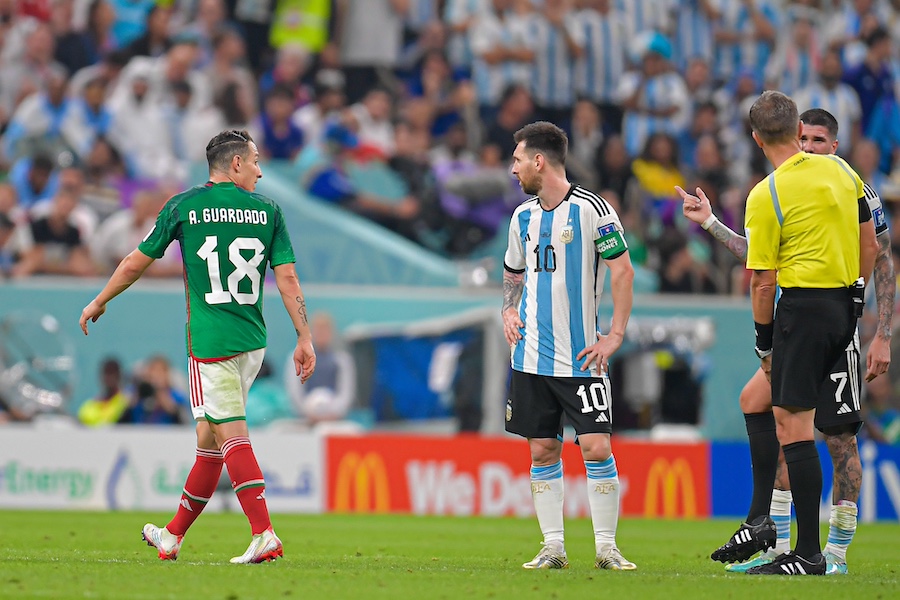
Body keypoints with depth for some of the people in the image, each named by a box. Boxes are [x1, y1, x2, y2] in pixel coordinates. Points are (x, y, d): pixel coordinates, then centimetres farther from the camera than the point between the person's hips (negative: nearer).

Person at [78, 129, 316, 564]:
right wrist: (304, 338, 4)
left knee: (231, 436, -9)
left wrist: (98, 302, 22)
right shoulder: (267, 210, 6)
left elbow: (136, 263, 7)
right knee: (210, 438, 12)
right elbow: (287, 277, 1)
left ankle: (264, 535, -22)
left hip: (211, 343, -4)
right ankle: (173, 536, 23)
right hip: (252, 341, 4)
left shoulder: (183, 206, 1)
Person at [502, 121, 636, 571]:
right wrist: (509, 311, 6)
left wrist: (615, 336, -11)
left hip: (581, 357, -5)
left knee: (597, 448, -9)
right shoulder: (523, 216, 11)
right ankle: (553, 547, 9)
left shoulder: (591, 209, -7)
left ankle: (606, 547, -2)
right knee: (542, 451, 4)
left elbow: (623, 272, -6)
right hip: (531, 356, 5)